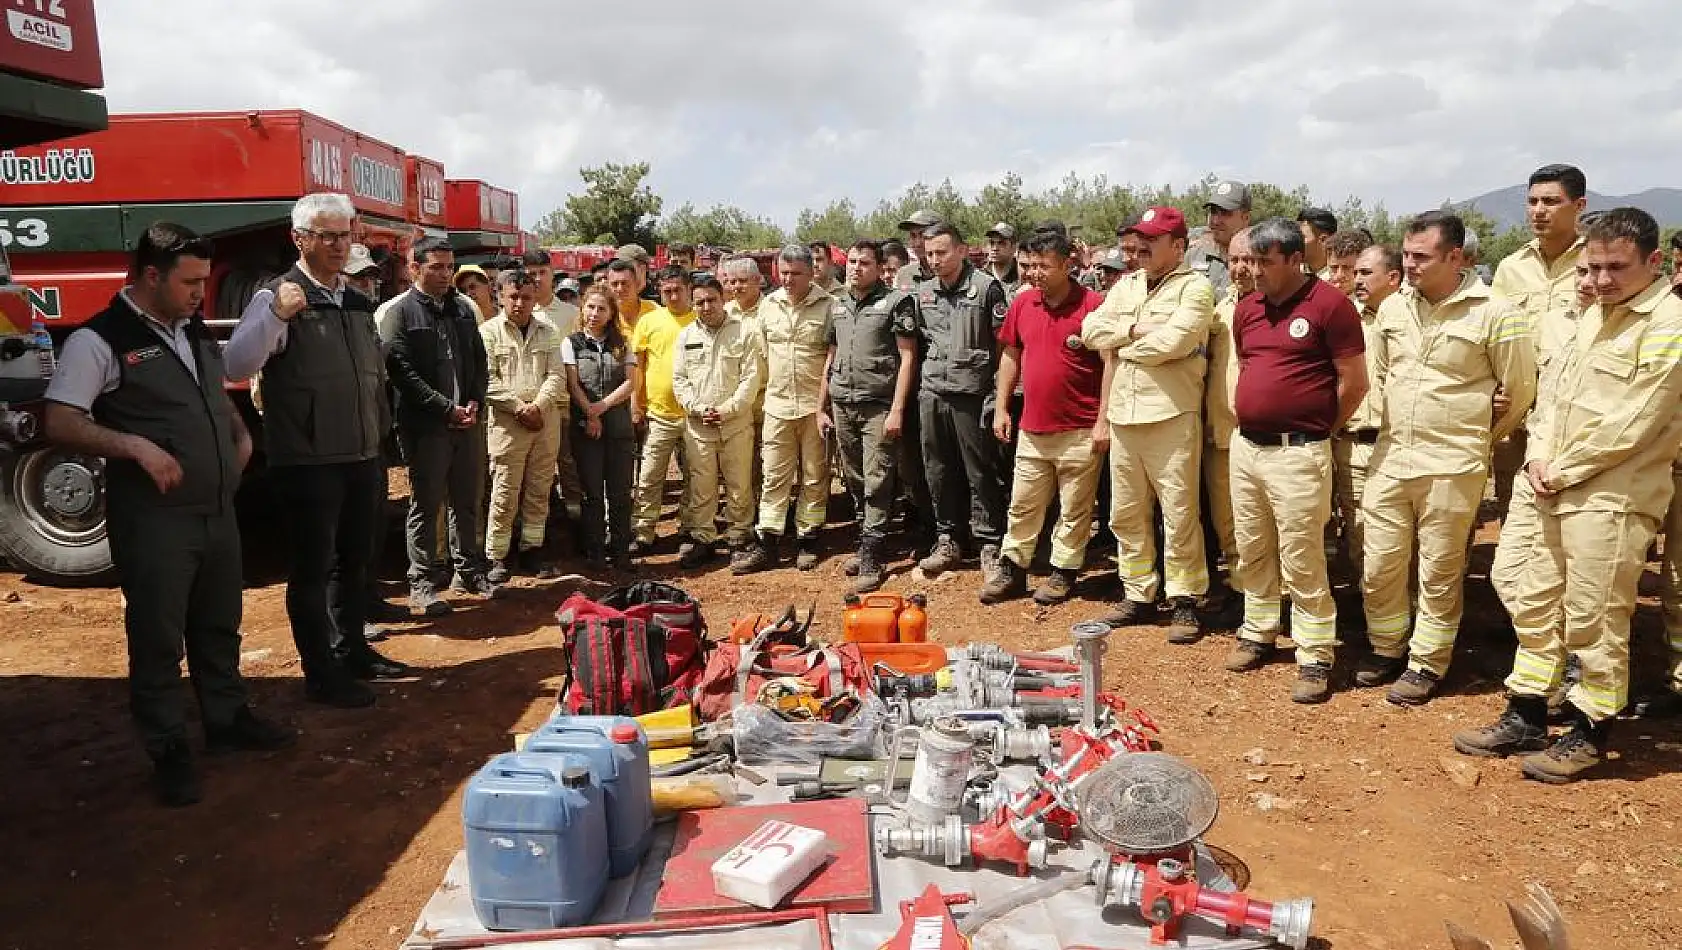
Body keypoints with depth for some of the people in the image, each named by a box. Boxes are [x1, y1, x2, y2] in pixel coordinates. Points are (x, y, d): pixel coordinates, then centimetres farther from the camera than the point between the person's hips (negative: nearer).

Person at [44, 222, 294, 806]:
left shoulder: (196, 334, 12)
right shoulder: (100, 340, -11)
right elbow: (60, 424, -15)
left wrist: (241, 437, 10)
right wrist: (136, 445, -26)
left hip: (218, 511, 7)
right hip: (153, 520, -7)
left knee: (219, 626, 19)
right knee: (158, 637, 3)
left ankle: (228, 720, 34)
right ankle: (169, 751, 16)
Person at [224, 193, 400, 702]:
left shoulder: (357, 302, 12)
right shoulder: (278, 296, -10)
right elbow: (237, 367, -23)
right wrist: (276, 315, -35)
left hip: (362, 458, 7)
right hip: (309, 463, -7)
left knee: (355, 560, 19)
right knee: (312, 568, 3)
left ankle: (353, 650, 34)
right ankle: (321, 675, 15)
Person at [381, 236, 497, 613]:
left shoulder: (462, 309, 14)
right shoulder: (400, 313, -5)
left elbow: (479, 361, 15)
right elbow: (401, 370, -13)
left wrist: (475, 402, -2)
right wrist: (447, 408, -16)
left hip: (468, 422, 6)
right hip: (425, 426, -5)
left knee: (467, 503, 13)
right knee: (426, 505, 2)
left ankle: (468, 571, 25)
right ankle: (422, 584, 9)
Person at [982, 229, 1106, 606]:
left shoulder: (1092, 304, -11)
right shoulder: (1022, 303, 5)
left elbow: (1111, 363, -10)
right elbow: (1010, 356, 15)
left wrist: (1104, 420, -13)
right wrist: (1001, 407, 11)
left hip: (1080, 432, -5)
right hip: (1032, 429, 5)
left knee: (1074, 510, 7)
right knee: (1022, 506, 13)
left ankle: (1063, 572, 21)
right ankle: (1012, 570, 24)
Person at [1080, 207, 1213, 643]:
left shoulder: (1194, 286, -5)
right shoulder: (1125, 286, 15)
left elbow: (1174, 341, -19)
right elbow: (1090, 330, 6)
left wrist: (1121, 345, -4)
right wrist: (1134, 329, -8)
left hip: (1172, 415, -7)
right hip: (1123, 415, 7)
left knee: (1179, 513, 0)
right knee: (1126, 513, 13)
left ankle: (1185, 600, 12)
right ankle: (1138, 594, 26)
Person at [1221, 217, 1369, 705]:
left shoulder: (1328, 304, -9)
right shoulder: (1247, 307, 11)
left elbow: (1354, 382, -7)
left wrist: (1316, 428, 3)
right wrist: (1250, 416, 13)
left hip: (1297, 453, -7)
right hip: (1245, 446, 7)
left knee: (1301, 561, -3)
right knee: (1252, 551, 16)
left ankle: (1315, 657, 6)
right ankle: (1258, 632, 31)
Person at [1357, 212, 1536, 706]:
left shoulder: (1494, 314, -10)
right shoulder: (1393, 306, 4)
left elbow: (1520, 392, -1)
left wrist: (1476, 437, 8)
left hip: (1452, 467, -4)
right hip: (1390, 458, 5)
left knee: (1439, 573, 7)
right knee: (1379, 567, 11)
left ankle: (1427, 664, 22)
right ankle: (1388, 648, 31)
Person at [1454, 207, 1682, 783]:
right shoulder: (1594, 316, 15)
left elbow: (1634, 423, -17)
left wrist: (1563, 471, -11)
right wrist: (1538, 456, 1)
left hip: (1608, 494, -8)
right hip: (1546, 484, 8)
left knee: (1593, 619, 0)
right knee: (1532, 601, 13)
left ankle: (1590, 733, 15)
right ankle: (1526, 717, 25)